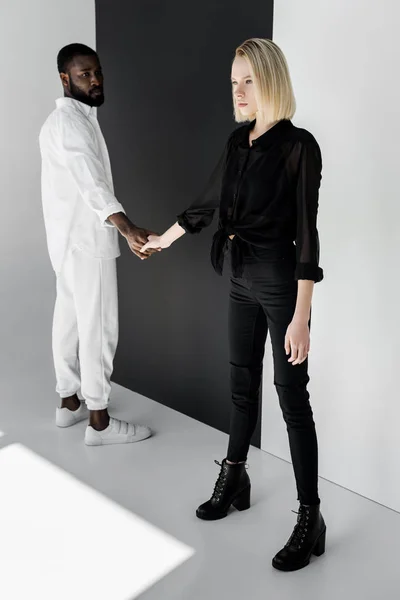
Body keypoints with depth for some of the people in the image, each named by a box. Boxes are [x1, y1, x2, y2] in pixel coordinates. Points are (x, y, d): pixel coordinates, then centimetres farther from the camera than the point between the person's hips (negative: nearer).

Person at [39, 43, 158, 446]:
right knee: (98, 327, -4)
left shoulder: (71, 118, 16)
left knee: (70, 320, 14)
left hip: (71, 238, 10)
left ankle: (69, 402, 26)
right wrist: (127, 229, -46)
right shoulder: (70, 120, -17)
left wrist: (122, 228, 27)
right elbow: (91, 183, -33)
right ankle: (99, 420, 4)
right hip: (85, 241, -10)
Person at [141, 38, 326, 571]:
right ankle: (234, 482, 33)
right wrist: (162, 240, 32)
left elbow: (306, 234, -18)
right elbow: (207, 204, 20)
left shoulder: (299, 145, -14)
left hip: (280, 280, -7)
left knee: (292, 397, -1)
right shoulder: (238, 141, 7)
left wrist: (301, 318, -22)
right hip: (242, 279, 7)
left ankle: (311, 520, 11)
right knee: (243, 385, 16)